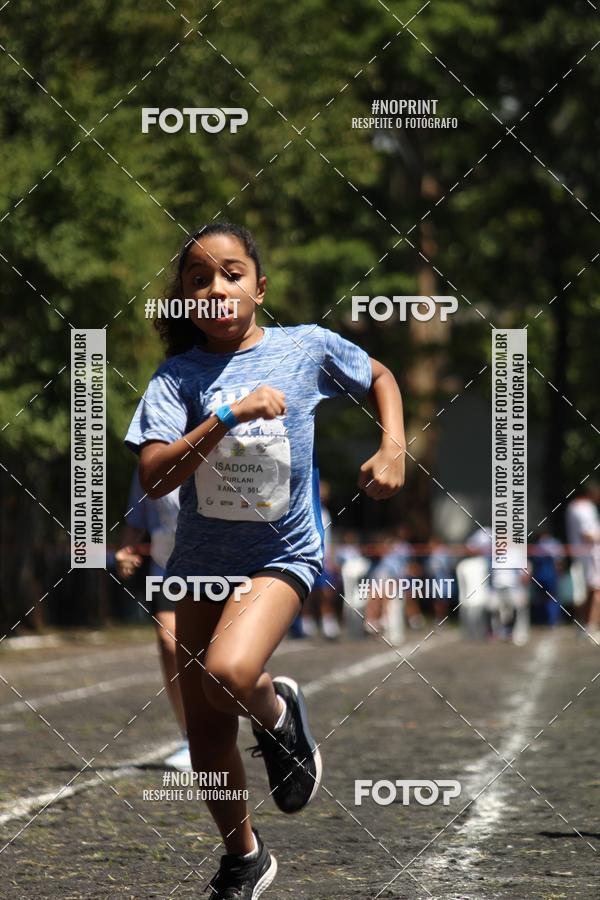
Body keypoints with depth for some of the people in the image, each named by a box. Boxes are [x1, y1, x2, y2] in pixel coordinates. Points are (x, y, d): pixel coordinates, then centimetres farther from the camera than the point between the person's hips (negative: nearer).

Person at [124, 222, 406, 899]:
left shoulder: (308, 348, -6)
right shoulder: (180, 376, -7)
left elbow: (379, 377, 14)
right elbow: (154, 477, -20)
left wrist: (393, 450, -1)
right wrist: (229, 415, -27)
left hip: (283, 553, -2)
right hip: (202, 558, 2)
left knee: (229, 672, -32)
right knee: (206, 734, 6)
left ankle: (278, 714, 4)